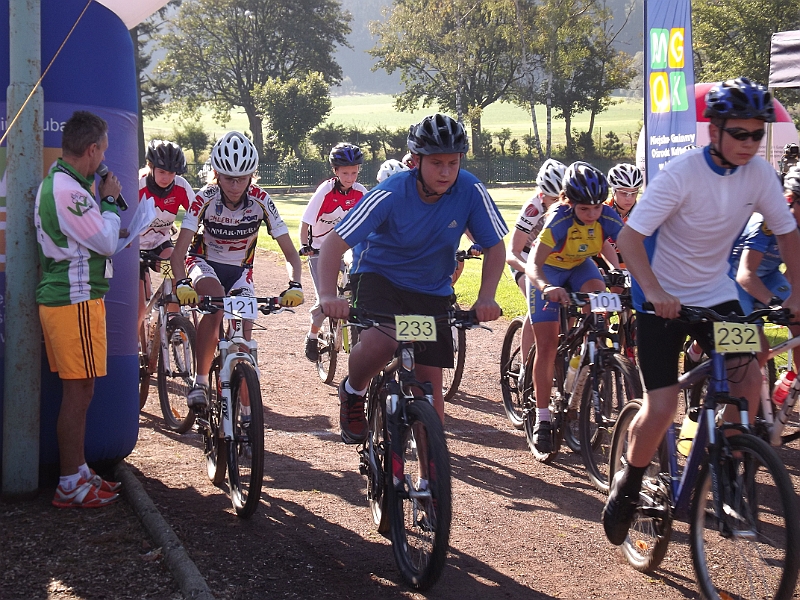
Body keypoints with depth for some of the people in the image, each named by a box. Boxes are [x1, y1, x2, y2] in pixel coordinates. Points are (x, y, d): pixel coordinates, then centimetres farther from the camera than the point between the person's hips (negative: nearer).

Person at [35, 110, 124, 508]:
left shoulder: (57, 182, 15)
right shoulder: (67, 189, -19)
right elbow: (107, 242, -14)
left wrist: (101, 199, 13)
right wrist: (109, 200, -3)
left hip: (61, 299, 11)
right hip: (75, 301, -11)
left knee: (78, 392, 16)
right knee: (79, 392, -4)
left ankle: (79, 472, 25)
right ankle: (71, 486, 2)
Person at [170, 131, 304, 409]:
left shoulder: (260, 201, -22)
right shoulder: (206, 199, -25)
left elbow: (290, 253, -20)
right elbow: (179, 251, -30)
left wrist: (294, 286, -38)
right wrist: (181, 283, -49)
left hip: (239, 270, 2)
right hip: (204, 263, -2)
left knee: (244, 332, -12)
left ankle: (244, 407, 4)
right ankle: (200, 381, -25)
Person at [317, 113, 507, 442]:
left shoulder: (471, 191, -19)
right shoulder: (391, 194, -25)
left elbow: (494, 247, -9)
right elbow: (334, 242, -26)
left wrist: (486, 298, -26)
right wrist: (328, 295, -42)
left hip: (432, 292, 3)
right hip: (378, 276, -3)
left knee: (430, 384, -2)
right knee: (379, 343, -32)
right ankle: (352, 392, 0)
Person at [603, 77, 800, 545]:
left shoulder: (760, 174, -8)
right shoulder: (682, 174, -22)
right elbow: (630, 237, -22)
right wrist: (654, 292, -35)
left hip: (717, 294, 4)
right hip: (664, 299, -4)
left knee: (749, 377, -17)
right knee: (662, 407, -10)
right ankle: (628, 486, 15)